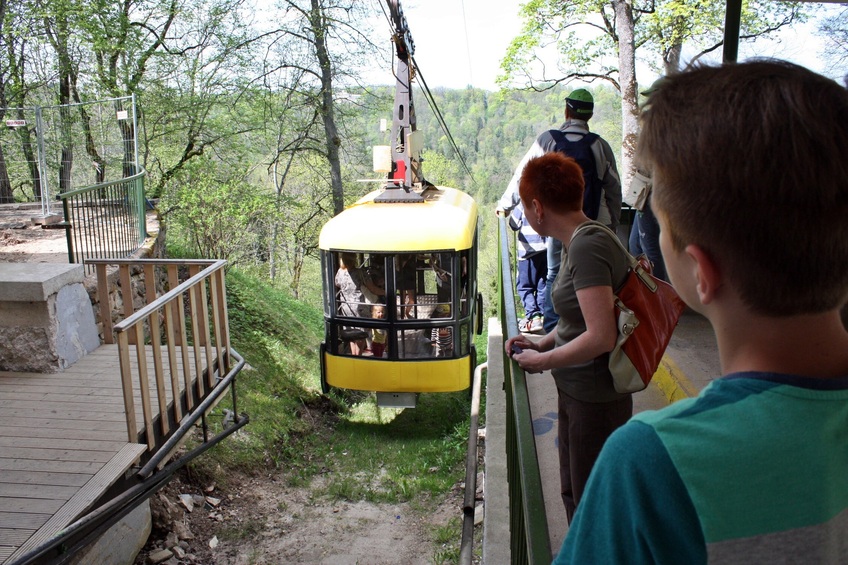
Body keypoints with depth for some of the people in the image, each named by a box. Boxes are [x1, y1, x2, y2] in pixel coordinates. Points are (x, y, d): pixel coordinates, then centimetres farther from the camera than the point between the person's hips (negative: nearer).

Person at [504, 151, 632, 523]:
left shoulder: (587, 248, -24)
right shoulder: (579, 243, 6)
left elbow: (601, 337, -29)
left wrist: (542, 361, -16)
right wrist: (541, 343, 6)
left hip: (595, 399, -10)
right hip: (576, 393, 10)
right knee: (573, 493, 25)